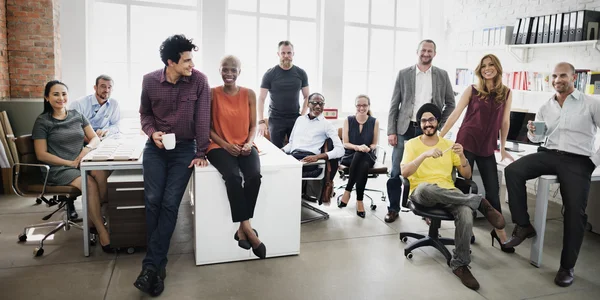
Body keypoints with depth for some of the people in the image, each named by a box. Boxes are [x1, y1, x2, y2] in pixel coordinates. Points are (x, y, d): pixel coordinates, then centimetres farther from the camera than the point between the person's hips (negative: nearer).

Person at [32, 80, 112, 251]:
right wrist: (70, 163, -15)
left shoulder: (77, 116, 15)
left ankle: (95, 219, -17)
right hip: (58, 169, -4)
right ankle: (102, 232, -27)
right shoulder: (42, 121, 2)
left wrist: (87, 148, -12)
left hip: (81, 164, 4)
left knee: (102, 174, -32)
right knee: (90, 184, -34)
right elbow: (41, 155, -4)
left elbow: (95, 138, 12)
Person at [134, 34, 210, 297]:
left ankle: (151, 265, -1)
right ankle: (159, 264, 9)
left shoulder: (199, 80, -10)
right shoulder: (150, 81, -5)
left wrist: (201, 153, -9)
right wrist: (152, 132, -9)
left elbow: (202, 118, -8)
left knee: (170, 204, -8)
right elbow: (144, 112, 11)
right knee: (153, 201, -5)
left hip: (185, 149, -2)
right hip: (155, 148, 2)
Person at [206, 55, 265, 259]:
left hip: (244, 146, 2)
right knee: (233, 176, -33)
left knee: (254, 175, -29)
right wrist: (225, 144, -13)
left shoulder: (249, 94, 7)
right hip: (220, 146, -2)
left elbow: (253, 125, 8)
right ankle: (247, 228, -23)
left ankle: (242, 228, -17)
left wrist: (249, 143, -10)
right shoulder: (212, 94, 0)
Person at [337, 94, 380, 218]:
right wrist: (358, 147, -20)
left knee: (364, 165, -38)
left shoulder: (374, 122, 4)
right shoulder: (348, 120, 3)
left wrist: (367, 148, -17)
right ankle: (359, 200, -29)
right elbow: (345, 143, -1)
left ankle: (347, 190, -26)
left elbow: (374, 144, 6)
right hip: (350, 156, 0)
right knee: (361, 159, -37)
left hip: (368, 157, 0)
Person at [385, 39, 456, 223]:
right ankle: (393, 208, 14)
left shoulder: (442, 75, 6)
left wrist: (440, 126, 2)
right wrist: (391, 131, -4)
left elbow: (450, 103, 12)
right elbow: (394, 104, 2)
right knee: (396, 172, 1)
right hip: (405, 129, 0)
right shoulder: (404, 74, 3)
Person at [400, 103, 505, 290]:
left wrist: (462, 156, -8)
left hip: (448, 193, 2)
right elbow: (404, 173, -10)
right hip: (422, 193, -2)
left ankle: (460, 264, -13)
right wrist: (425, 154, -23)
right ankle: (480, 203, -25)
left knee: (465, 214, -32)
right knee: (426, 187, -41)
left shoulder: (448, 145, 15)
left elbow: (467, 175, 11)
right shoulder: (412, 144, 6)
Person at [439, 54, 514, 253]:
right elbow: (455, 114, -2)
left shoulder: (506, 93, 6)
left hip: (487, 147, 2)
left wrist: (503, 148, 10)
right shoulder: (472, 90, -1)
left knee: (493, 189, 5)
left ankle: (499, 230, 19)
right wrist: (440, 136, -5)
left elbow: (505, 121, 9)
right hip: (466, 143, -2)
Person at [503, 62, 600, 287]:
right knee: (513, 170, -22)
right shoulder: (545, 108, 14)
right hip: (549, 154, 4)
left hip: (578, 160, -3)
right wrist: (533, 132, -4)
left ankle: (567, 266, 3)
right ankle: (523, 226, -11)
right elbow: (538, 138, 18)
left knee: (575, 211, -12)